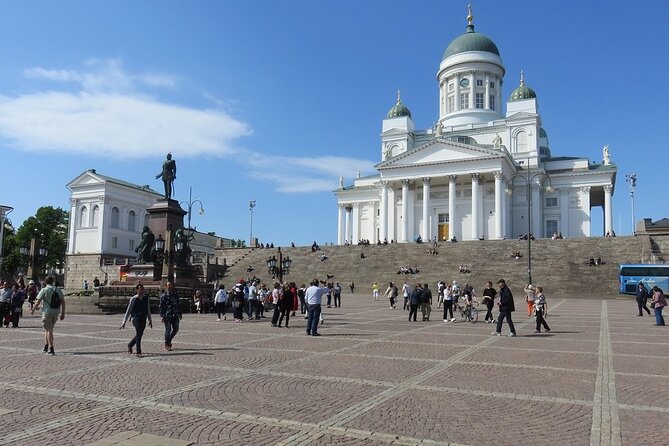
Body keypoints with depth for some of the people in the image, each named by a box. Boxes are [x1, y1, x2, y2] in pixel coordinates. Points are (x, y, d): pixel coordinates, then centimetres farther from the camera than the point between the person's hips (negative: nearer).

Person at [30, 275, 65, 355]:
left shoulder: (44, 290, -7)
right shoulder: (58, 290, 6)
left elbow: (38, 301, -6)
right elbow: (63, 302, 5)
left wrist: (33, 310, 10)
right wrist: (63, 313, 10)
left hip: (47, 312, -4)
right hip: (56, 312, 5)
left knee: (49, 330, -1)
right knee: (48, 329, 19)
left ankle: (51, 349, -4)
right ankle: (46, 347, 23)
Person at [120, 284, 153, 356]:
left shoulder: (146, 298, 8)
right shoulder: (133, 299, -5)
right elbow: (128, 311, -2)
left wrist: (150, 320, 18)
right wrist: (124, 322, -3)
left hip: (144, 319, 5)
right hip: (136, 318, -5)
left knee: (140, 334, 12)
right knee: (138, 335, -8)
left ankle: (130, 345, 38)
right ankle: (138, 352, 2)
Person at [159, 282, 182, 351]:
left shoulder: (175, 295, 13)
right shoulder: (164, 295, -3)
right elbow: (161, 306, -6)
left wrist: (179, 314, 17)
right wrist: (162, 316, -13)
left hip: (175, 316, 6)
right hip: (167, 316, -5)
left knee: (175, 329, 8)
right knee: (168, 330, -4)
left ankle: (169, 340, 29)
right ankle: (167, 344, 7)